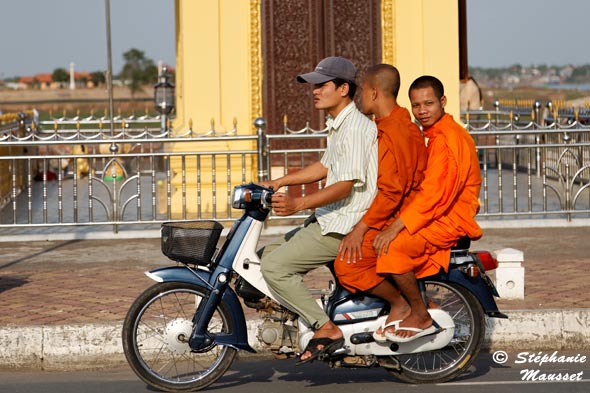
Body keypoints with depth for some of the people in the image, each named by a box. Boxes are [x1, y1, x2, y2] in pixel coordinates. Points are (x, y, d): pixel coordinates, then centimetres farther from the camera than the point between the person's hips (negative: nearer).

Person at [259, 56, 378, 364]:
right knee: (270, 255, 12)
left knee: (274, 266, -16)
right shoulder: (338, 125, 16)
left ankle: (326, 330, -13)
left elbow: (346, 185, -25)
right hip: (329, 219, 11)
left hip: (346, 226, -11)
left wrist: (298, 204, -35)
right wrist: (278, 183, 22)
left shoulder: (355, 127, -18)